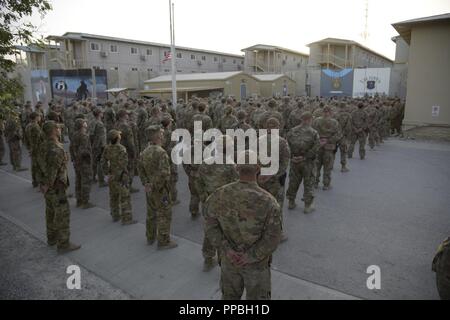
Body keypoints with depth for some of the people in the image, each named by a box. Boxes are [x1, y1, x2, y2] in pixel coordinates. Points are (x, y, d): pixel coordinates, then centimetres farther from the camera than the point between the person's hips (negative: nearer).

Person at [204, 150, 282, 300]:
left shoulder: (220, 194, -19)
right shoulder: (268, 201, -27)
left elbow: (211, 224, -12)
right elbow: (272, 239, -24)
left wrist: (226, 249, -14)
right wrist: (250, 256, -16)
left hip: (229, 259, 3)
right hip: (257, 263, -3)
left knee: (230, 295, 26)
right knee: (257, 297, 20)